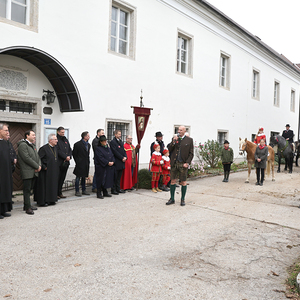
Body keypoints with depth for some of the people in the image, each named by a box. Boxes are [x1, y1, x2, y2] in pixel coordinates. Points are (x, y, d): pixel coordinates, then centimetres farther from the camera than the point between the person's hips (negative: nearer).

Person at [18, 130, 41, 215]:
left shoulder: (33, 145, 19)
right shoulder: (23, 145, -11)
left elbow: (37, 157, 18)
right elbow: (27, 158, -19)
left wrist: (39, 165, -1)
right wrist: (37, 166, -14)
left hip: (34, 172, 9)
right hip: (27, 172, -8)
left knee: (29, 189, 14)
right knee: (27, 189, -3)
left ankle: (27, 205, 22)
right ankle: (27, 208, 1)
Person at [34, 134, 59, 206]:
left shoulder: (55, 148, 10)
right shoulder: (44, 148, -15)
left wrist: (56, 169, 14)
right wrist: (44, 167, -17)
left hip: (54, 172, 8)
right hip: (46, 172, -8)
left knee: (53, 186, 12)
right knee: (44, 186, -1)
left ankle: (51, 200, 21)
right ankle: (42, 201, 7)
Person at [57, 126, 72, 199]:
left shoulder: (66, 140, 18)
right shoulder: (57, 140, -5)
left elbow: (70, 149, 15)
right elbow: (58, 151, -14)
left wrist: (69, 156, -2)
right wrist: (65, 157, -15)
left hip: (66, 162, 7)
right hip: (59, 162, -7)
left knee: (62, 178, 10)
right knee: (57, 178, -3)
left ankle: (60, 192, 18)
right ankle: (56, 194, 4)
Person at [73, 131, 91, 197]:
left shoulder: (88, 144, 11)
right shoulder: (77, 144, -10)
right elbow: (74, 154, -5)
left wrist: (88, 162, 9)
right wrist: (77, 162, -4)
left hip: (86, 164, 7)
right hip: (80, 164, -7)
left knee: (84, 177, 14)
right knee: (78, 177, -1)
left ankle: (84, 190, 22)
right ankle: (77, 191, 5)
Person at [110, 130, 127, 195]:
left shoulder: (120, 141, 17)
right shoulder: (113, 142, -9)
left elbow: (123, 150, 17)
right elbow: (115, 152, -15)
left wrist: (125, 157, 0)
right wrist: (122, 158, -15)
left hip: (121, 162, 8)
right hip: (116, 162, -8)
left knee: (119, 176, 12)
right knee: (115, 176, -3)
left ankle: (118, 189, 19)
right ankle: (113, 190, 4)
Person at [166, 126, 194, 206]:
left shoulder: (189, 140, 1)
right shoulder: (175, 138, 10)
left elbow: (191, 153, 0)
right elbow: (169, 150, 6)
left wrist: (187, 163, -11)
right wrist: (174, 142, -9)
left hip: (183, 164, -3)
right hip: (174, 163, 3)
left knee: (183, 182, 4)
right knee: (173, 181, 6)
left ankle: (183, 199, 17)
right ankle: (172, 199, 16)